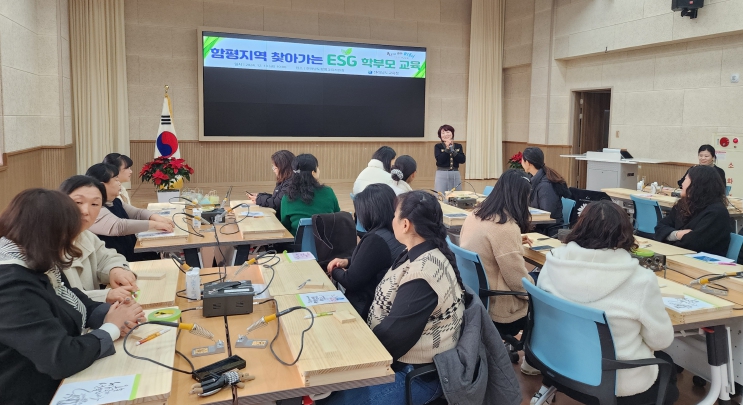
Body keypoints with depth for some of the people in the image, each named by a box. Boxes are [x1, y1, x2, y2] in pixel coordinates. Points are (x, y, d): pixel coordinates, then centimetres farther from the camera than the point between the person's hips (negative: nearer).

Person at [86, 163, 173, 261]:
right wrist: (154, 224, -26)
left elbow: (137, 213, 17)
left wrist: (156, 217, -5)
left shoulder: (115, 202, 10)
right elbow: (118, 226, -30)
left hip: (133, 254, 9)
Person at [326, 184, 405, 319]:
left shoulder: (376, 239, -28)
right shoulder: (395, 234, 2)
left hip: (367, 309, -9)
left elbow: (351, 281, -21)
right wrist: (347, 261, 7)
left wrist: (335, 271, -1)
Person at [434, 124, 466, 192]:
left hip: (455, 174, 3)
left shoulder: (458, 146, 9)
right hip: (442, 174, -3)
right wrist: (447, 148, -15)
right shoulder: (438, 146, 1)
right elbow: (440, 160, -13)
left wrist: (452, 150, -11)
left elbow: (462, 160, -4)